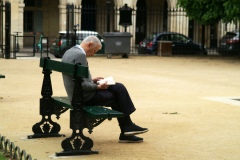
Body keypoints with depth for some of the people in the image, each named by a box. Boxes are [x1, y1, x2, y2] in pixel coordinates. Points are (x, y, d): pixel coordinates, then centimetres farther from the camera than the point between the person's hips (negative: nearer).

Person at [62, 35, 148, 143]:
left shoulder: (70, 52, 11)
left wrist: (92, 80, 15)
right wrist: (98, 87, -13)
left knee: (119, 88, 9)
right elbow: (81, 84, -25)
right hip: (84, 96, -10)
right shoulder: (80, 55, -21)